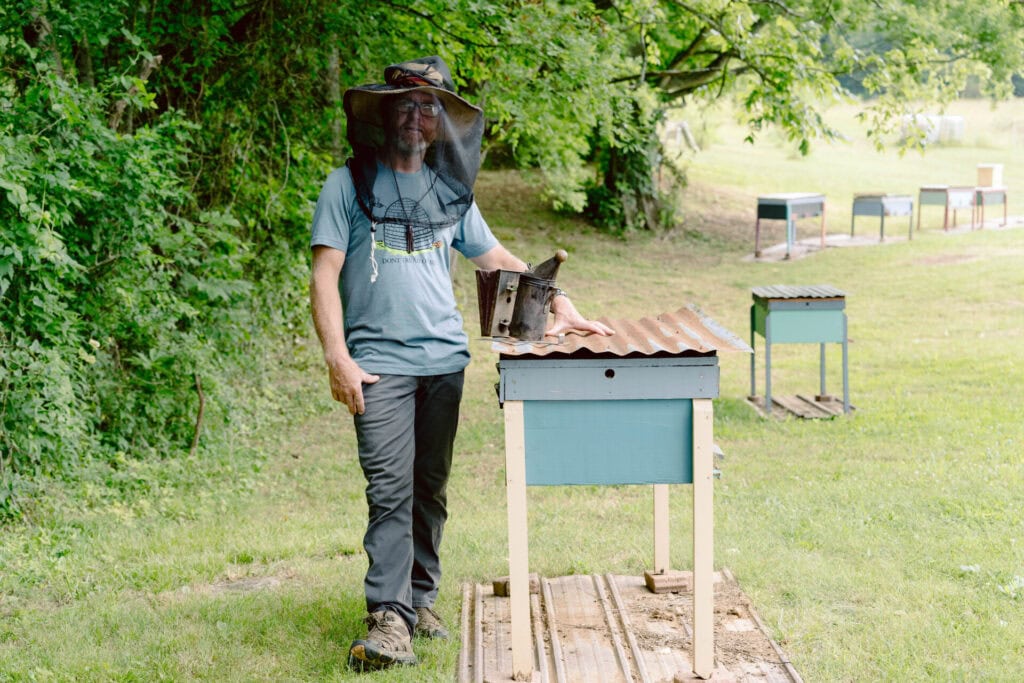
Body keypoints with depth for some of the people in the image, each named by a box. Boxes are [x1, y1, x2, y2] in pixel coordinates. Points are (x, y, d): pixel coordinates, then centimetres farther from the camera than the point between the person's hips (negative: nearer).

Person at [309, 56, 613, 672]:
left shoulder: (451, 191, 14)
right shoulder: (349, 186, 1)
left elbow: (498, 260, 22)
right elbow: (325, 277, -5)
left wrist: (560, 304, 11)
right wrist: (338, 359, -15)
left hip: (445, 359, 5)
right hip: (379, 362, -4)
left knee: (431, 488, 10)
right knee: (390, 489, -13)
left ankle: (420, 597, 21)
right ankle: (389, 619, -15)